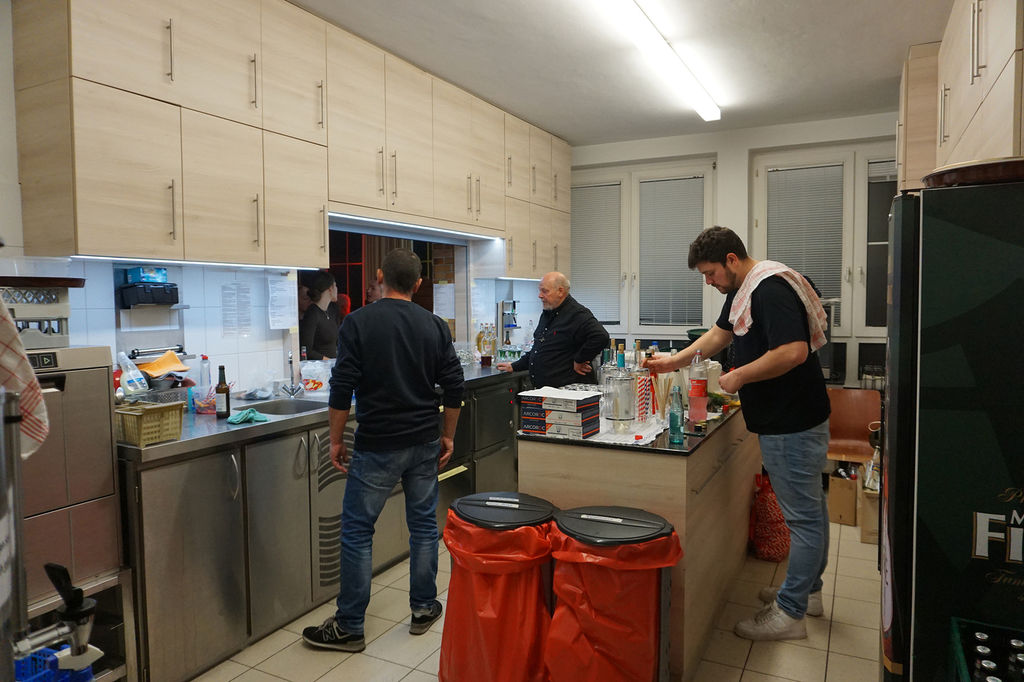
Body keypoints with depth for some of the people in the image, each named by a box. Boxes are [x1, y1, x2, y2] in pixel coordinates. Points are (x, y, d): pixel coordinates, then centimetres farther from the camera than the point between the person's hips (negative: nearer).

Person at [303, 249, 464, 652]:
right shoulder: (435, 326, 2)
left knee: (357, 531, 6)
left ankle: (349, 627, 15)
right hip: (424, 443, 4)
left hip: (377, 446, -4)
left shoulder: (359, 322, -8)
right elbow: (453, 387, 3)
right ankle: (424, 608, 27)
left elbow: (342, 389, -11)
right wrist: (447, 437, 13)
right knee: (423, 525, 15)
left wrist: (336, 440, 0)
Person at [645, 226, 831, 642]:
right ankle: (807, 590, 34)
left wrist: (739, 377, -19)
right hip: (785, 420, 11)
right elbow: (721, 334, 24)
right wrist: (675, 361, 16)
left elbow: (793, 351, -30)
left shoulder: (770, 290, -20)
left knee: (803, 514, 0)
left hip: (793, 424, -11)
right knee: (808, 507, 20)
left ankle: (789, 613, 10)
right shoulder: (743, 290, 12)